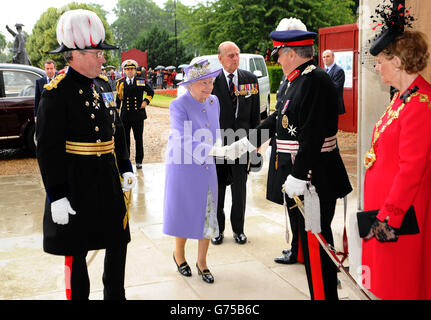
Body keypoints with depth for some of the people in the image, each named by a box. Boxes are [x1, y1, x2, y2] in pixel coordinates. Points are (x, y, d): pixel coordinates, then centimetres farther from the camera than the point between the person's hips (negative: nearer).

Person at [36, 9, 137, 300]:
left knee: (118, 242, 17)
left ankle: (115, 295, 36)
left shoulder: (103, 84, 9)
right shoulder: (57, 92, -14)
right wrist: (57, 196, -17)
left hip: (110, 182, 8)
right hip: (77, 185, -7)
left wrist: (126, 168, 9)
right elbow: (48, 149, -16)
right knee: (76, 252, 8)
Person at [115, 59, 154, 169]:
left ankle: (139, 161, 15)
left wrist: (146, 101, -1)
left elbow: (151, 92, 16)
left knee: (139, 139, 5)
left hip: (138, 115, 0)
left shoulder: (141, 81, 3)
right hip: (125, 116, 0)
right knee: (125, 139, 6)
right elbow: (118, 98, 10)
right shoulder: (120, 83, 5)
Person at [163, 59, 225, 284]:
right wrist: (212, 150, -39)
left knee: (208, 215, 8)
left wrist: (218, 144, -1)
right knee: (185, 213, 10)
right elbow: (184, 142, -28)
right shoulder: (178, 105, -17)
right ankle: (179, 254, 36)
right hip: (183, 167, -5)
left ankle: (202, 262, 25)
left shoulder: (213, 102, 2)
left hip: (207, 168, 5)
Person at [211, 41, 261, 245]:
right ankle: (217, 228, 24)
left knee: (240, 188, 9)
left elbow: (255, 112, 6)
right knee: (217, 186, 9)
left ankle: (238, 228, 24)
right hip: (217, 142, -1)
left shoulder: (250, 79, 4)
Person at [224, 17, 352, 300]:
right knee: (310, 238, 19)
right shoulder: (299, 80, 15)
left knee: (315, 239, -1)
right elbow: (279, 119, 21)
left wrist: (298, 176, -22)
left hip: (313, 179, -10)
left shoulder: (315, 80, -17)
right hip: (299, 175, 10)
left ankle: (324, 294, 12)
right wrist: (245, 144, 22)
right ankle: (323, 290, 34)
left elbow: (313, 135, -24)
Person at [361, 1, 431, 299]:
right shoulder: (402, 96, 10)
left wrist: (390, 216, -21)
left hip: (400, 210, -10)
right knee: (383, 278, 20)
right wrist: (382, 209, 18)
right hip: (383, 201, 10)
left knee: (398, 283, 6)